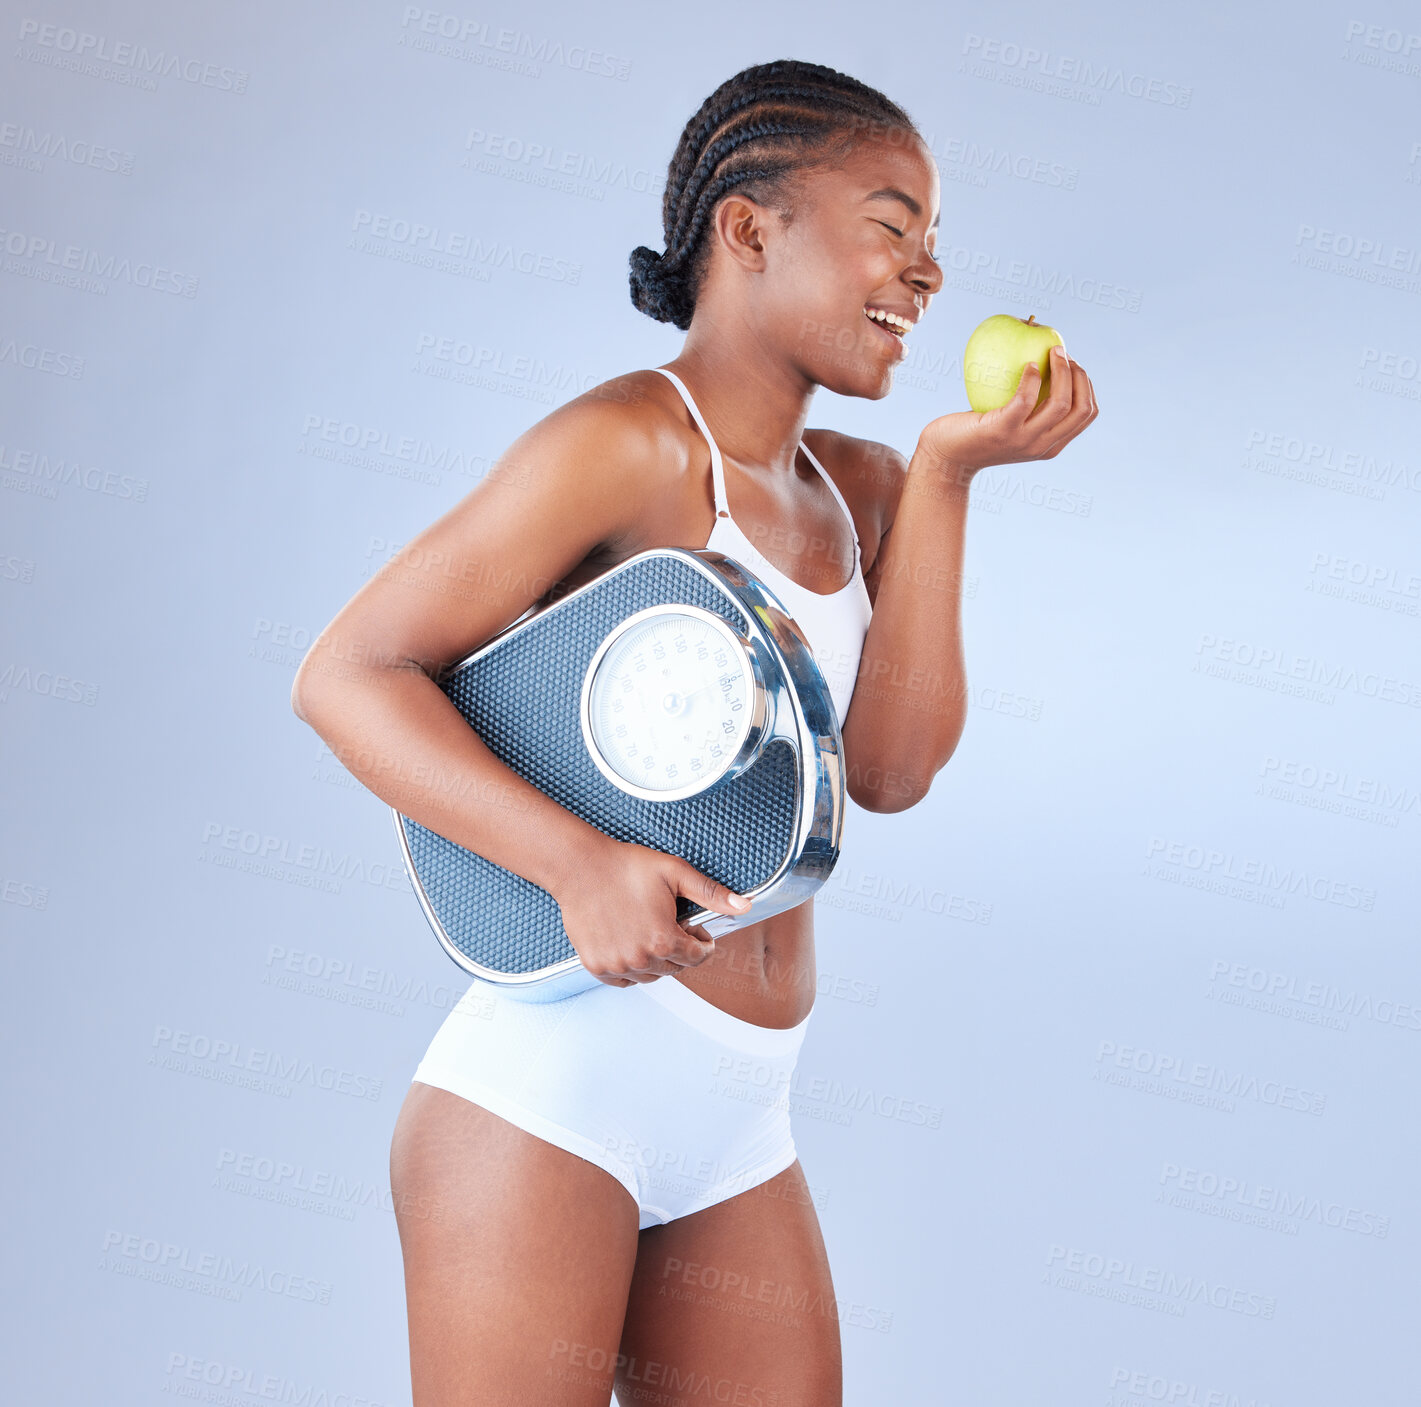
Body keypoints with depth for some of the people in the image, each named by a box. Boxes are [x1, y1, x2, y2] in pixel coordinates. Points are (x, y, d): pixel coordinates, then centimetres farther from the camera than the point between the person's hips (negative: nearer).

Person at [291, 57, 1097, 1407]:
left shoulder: (855, 490, 11)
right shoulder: (633, 444, -10)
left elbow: (888, 769, -1)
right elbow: (345, 674, -12)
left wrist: (942, 477, -4)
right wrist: (582, 863, -24)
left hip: (739, 1125, 7)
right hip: (550, 1091, -7)